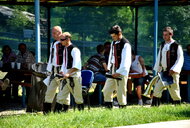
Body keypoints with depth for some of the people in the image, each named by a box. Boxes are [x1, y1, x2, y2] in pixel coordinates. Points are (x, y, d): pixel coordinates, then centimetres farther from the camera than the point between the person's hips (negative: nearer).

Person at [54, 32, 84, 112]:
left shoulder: (74, 50, -11)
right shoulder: (65, 49, 15)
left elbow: (76, 65, -18)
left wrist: (68, 73, -24)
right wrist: (62, 72, 8)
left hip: (74, 76, -8)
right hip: (66, 76, 8)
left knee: (78, 96, -1)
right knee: (61, 95, 5)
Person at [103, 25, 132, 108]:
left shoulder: (125, 44, -11)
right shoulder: (113, 43, 14)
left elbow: (125, 60, -16)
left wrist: (118, 72, -19)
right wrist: (109, 68, 11)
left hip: (121, 72, -7)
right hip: (113, 71, 8)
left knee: (121, 92, -5)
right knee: (106, 90, 3)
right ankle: (108, 107, 10)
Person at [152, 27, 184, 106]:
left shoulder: (177, 46, -7)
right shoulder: (162, 45, 11)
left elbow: (180, 59, -10)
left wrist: (173, 69, -19)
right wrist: (158, 69, 12)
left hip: (173, 72, -5)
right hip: (163, 71, 5)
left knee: (174, 90, 0)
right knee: (157, 89, -2)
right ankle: (155, 105, -1)